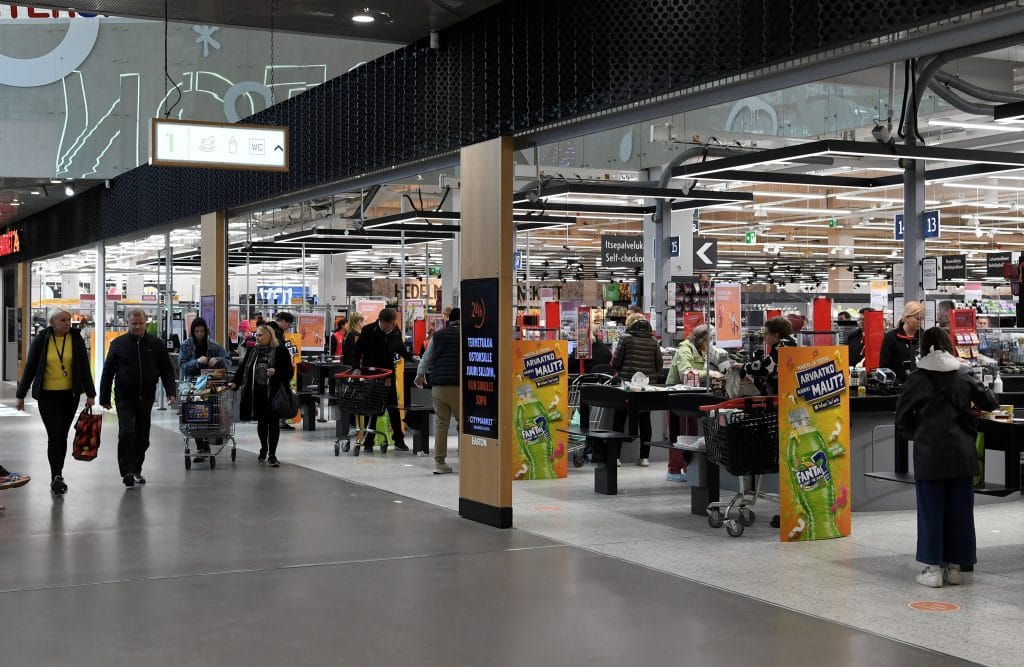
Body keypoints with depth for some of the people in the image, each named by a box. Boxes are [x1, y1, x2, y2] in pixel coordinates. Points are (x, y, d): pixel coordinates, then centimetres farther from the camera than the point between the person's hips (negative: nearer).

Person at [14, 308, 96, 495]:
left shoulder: (76, 339, 1)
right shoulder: (41, 340, -3)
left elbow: (84, 367, 3)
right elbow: (30, 368, 2)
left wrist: (90, 394, -1)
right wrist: (21, 395, 2)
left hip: (70, 395, 2)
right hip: (47, 395, -2)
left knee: (62, 435, 10)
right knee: (55, 435, -11)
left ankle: (56, 476, 22)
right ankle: (57, 476, -7)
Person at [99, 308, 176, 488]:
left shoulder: (156, 344, 4)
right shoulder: (118, 344, 2)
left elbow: (167, 370, 7)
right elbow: (107, 373, 6)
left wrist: (171, 391, -7)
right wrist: (104, 398, 3)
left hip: (146, 398, 2)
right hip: (124, 398, -2)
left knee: (142, 436, 9)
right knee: (126, 432, -16)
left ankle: (136, 470, 25)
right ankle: (127, 472, -15)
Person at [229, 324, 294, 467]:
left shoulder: (280, 351, -4)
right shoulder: (253, 351, 11)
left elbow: (289, 371, -3)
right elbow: (243, 368, 11)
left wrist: (276, 372, -20)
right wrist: (235, 382, 0)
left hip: (273, 393, -4)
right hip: (257, 393, 4)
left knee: (273, 423, -2)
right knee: (261, 421, 13)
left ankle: (272, 454, 4)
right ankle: (263, 448, 32)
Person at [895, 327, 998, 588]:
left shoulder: (917, 378, -5)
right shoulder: (964, 374, 1)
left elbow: (903, 419, -1)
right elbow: (990, 403, 11)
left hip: (929, 453, -2)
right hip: (961, 452, 2)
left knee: (931, 510, 5)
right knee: (959, 510, 10)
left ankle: (934, 569, 6)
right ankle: (954, 566, 16)